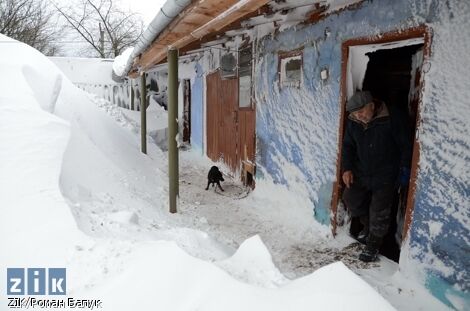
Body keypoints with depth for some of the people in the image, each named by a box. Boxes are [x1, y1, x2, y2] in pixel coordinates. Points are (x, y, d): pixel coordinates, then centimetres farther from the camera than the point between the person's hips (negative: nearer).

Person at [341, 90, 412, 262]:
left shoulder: (392, 119, -19)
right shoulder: (353, 122, -4)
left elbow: (405, 145, -10)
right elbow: (348, 146, 6)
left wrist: (405, 168, -9)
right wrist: (347, 168, -4)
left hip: (385, 175, -5)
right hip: (361, 172, 5)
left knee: (379, 210, -2)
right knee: (350, 198, 8)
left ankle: (373, 244, 18)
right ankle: (367, 225, 35)